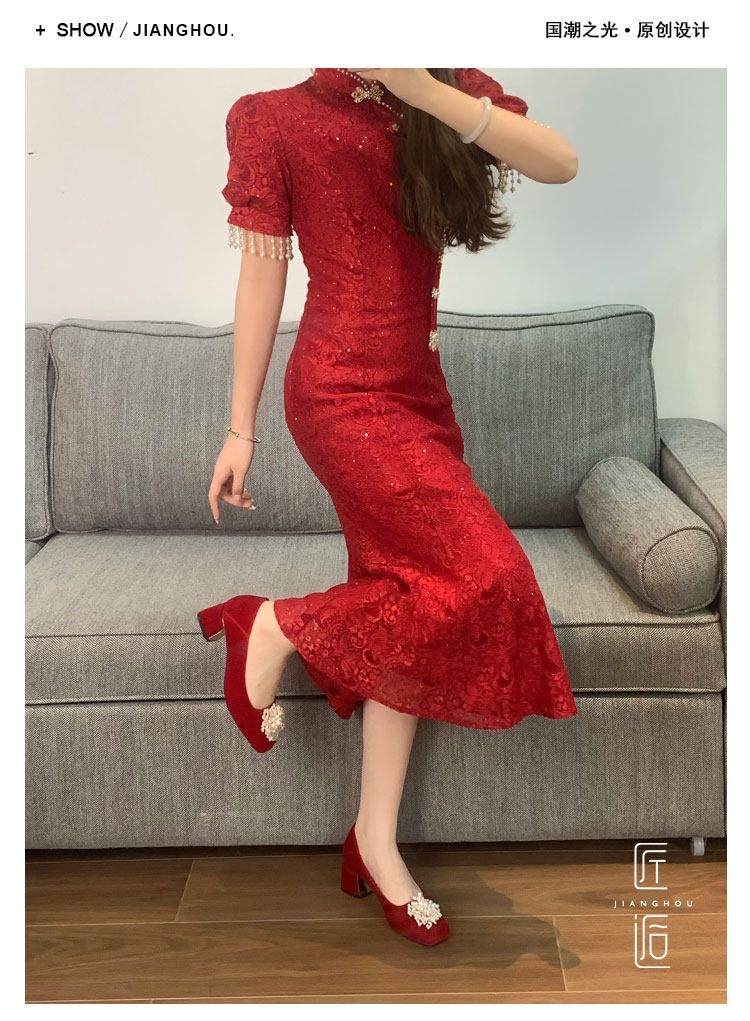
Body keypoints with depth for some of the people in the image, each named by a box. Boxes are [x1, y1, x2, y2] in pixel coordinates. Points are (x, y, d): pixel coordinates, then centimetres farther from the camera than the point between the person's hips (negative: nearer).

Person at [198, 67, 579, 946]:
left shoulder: (451, 94, 11)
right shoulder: (275, 117, 0)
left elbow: (560, 163, -6)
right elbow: (261, 274, -1)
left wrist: (430, 94, -18)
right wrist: (240, 429, -1)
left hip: (419, 390, 6)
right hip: (340, 390, -5)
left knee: (404, 612, 7)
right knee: (480, 575, -18)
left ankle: (375, 840, 20)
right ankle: (273, 628, 2)